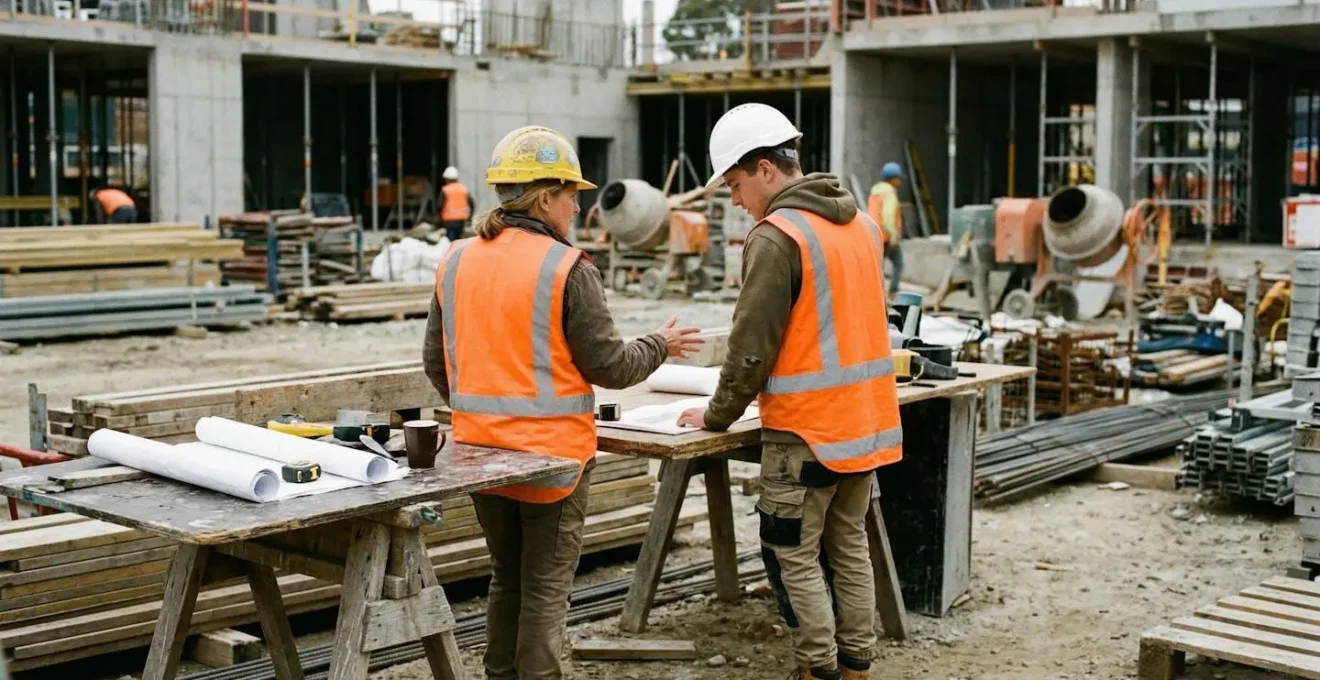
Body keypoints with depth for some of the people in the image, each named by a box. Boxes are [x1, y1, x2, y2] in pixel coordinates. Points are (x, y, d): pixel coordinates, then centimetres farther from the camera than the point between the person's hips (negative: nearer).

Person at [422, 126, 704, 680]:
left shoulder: (456, 262, 2)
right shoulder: (566, 268, -15)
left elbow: (436, 362, 9)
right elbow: (607, 366, -13)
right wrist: (660, 347, 6)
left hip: (480, 451, 6)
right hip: (550, 453, -6)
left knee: (506, 576, 21)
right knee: (545, 587, 7)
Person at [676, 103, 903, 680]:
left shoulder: (776, 237, -16)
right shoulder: (862, 223, 10)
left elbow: (752, 345, -16)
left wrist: (718, 415, -2)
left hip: (807, 431, -8)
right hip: (868, 419, 8)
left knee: (793, 557, 3)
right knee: (849, 545, 16)